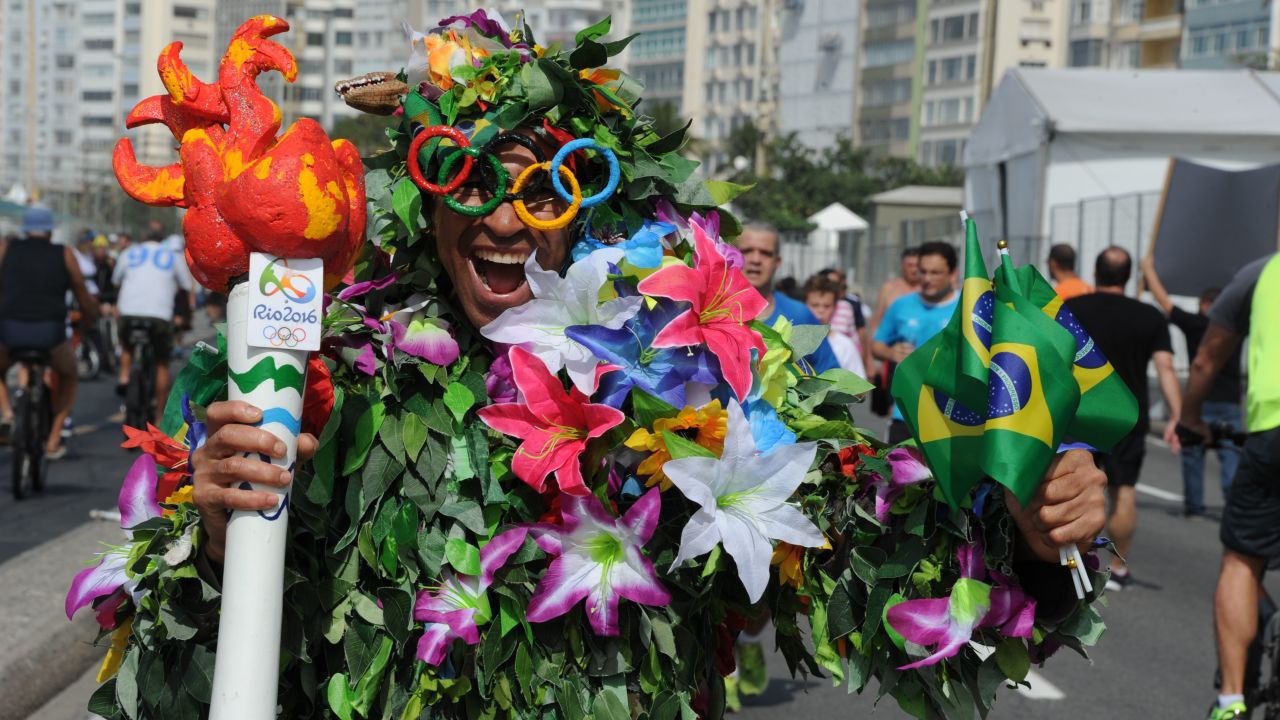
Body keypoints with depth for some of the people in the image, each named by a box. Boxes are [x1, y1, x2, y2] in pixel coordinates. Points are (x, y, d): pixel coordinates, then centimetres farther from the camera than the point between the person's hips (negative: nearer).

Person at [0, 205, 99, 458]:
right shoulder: (64, 254, 13)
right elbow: (85, 301, 17)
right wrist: (90, 316, 39)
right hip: (50, 331, 0)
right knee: (68, 376, 30)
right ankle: (53, 440, 21)